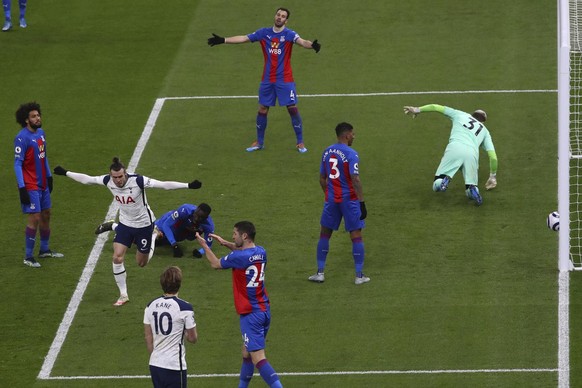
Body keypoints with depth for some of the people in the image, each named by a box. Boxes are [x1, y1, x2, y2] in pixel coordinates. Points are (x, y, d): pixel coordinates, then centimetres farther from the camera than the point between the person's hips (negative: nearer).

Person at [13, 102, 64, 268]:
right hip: (30, 185, -8)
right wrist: (21, 188, -20)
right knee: (34, 218, -9)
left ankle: (44, 250, 30)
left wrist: (49, 177, 20)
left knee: (46, 215, 15)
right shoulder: (22, 138, -17)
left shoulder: (40, 133, 8)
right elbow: (17, 164, -17)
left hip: (42, 184, 8)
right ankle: (28, 257, -2)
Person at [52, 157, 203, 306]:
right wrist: (66, 173, 5)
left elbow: (164, 184, -33)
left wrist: (188, 185, -40)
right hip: (125, 223, 3)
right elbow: (87, 179, -2)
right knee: (117, 258, -11)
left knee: (141, 263, 11)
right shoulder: (108, 181, -17)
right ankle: (123, 295, 7)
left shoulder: (138, 181, -30)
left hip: (144, 225, -3)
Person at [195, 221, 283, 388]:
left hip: (251, 314, -8)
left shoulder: (238, 257, -17)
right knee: (247, 353, 21)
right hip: (264, 310, 8)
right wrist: (226, 243, 29)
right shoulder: (261, 252, 4)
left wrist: (204, 245, 17)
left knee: (258, 358, -13)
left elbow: (215, 264, 2)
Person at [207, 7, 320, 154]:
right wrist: (222, 40, 1)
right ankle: (259, 142, 23)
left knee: (292, 108, -4)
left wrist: (312, 45, -50)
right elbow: (243, 38, 6)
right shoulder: (264, 33, 3)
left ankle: (300, 142, 7)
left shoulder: (289, 34, -9)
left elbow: (301, 41, -28)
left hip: (285, 80, -3)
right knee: (262, 109, 8)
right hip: (267, 80, 4)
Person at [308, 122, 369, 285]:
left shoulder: (327, 152, 6)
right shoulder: (351, 154, -14)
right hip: (349, 199, -5)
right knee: (356, 235, 3)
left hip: (331, 199, 5)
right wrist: (362, 203, -16)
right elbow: (355, 180, -19)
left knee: (325, 233, 16)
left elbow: (322, 179, 13)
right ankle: (359, 275, 2)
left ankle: (320, 273, 14)